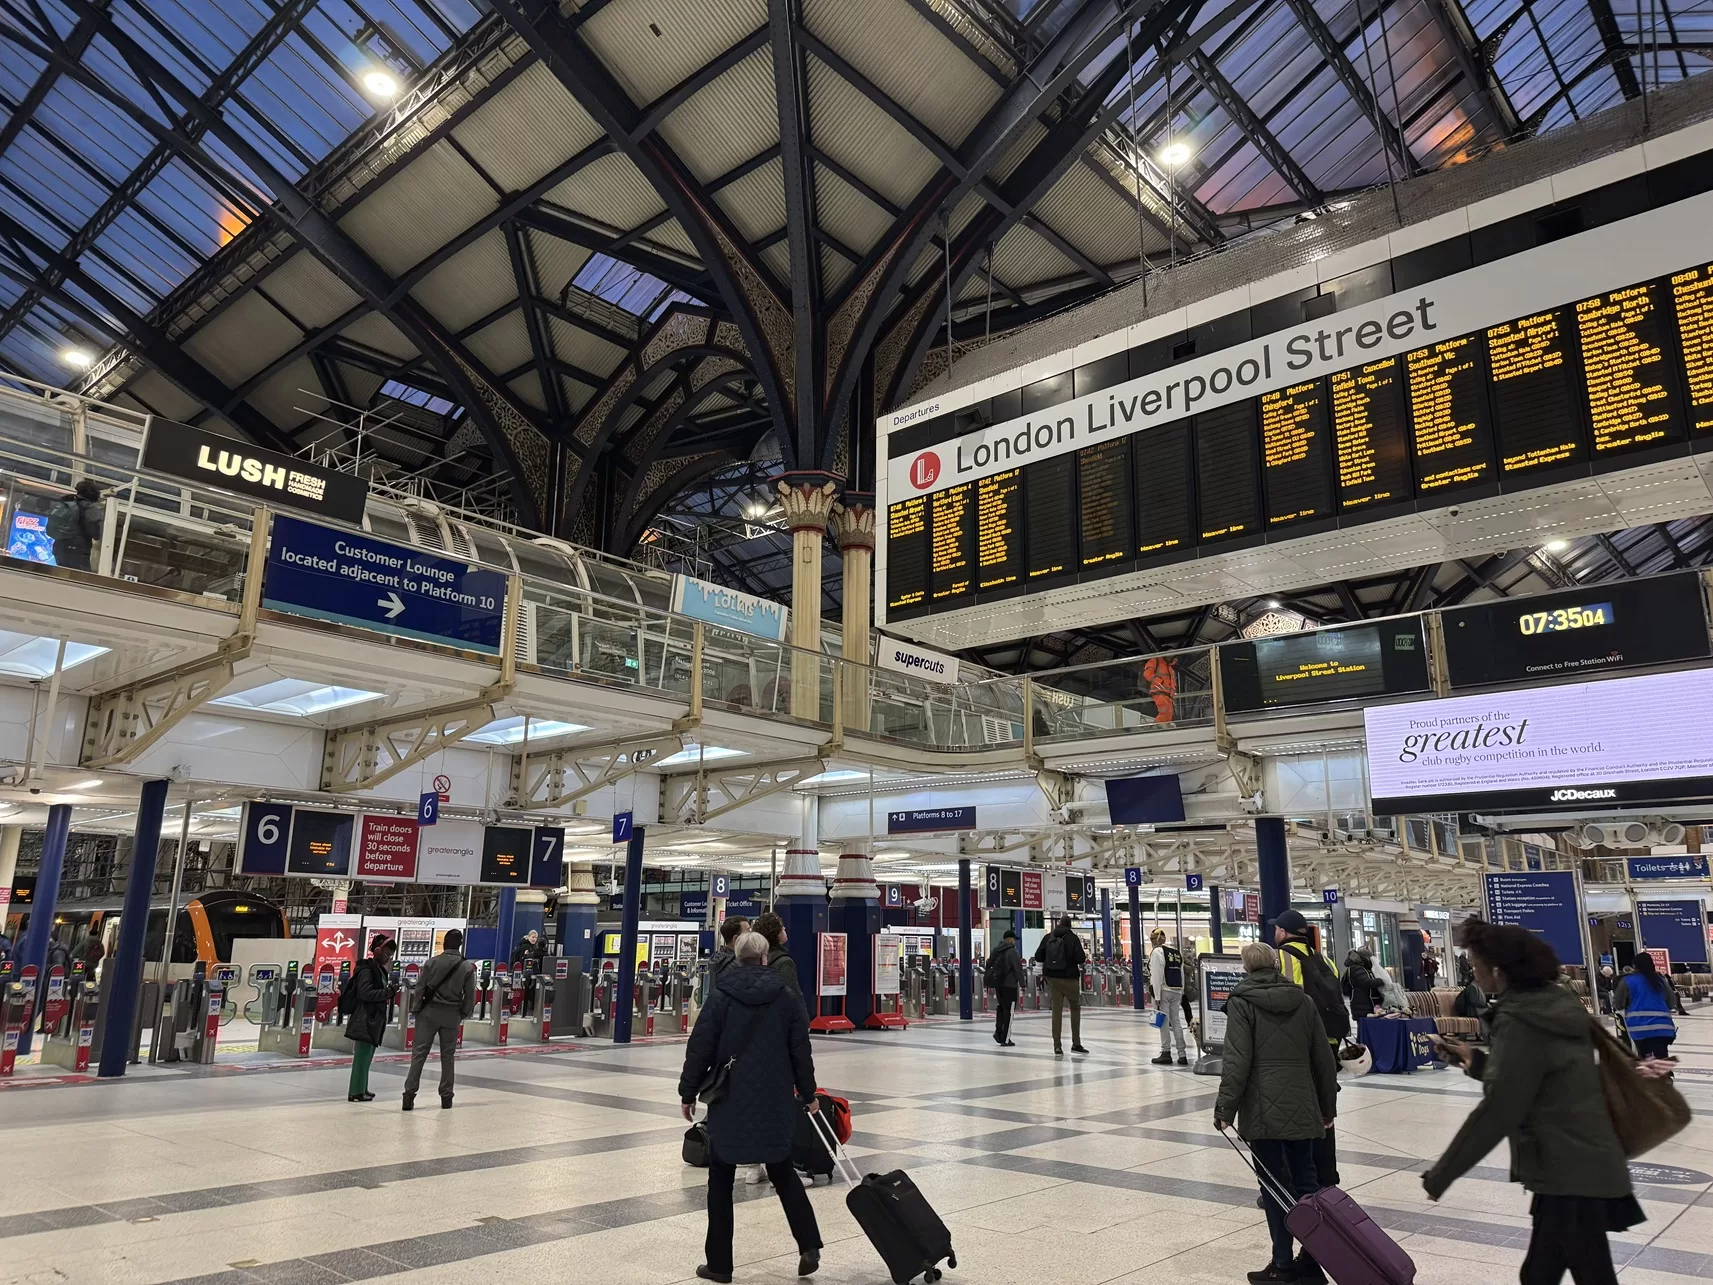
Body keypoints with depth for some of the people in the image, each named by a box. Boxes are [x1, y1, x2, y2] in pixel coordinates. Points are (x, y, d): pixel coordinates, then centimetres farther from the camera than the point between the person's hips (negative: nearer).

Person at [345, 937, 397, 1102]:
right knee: (362, 1055, -7)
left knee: (367, 1055, 13)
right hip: (365, 1019, -9)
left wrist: (390, 991, -1)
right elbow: (365, 993, -21)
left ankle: (362, 1089, 20)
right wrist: (388, 992, -19)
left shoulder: (381, 970, 14)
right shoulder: (367, 969, -13)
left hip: (375, 1018, 9)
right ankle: (356, 1092, -3)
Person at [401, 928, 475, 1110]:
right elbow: (470, 994, -1)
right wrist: (463, 1013, 12)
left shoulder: (432, 962, -4)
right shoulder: (467, 967, -3)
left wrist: (416, 1010, 5)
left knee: (419, 1053, 3)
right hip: (452, 1015, 1)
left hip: (429, 1012, -1)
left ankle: (409, 1093, -4)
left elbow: (420, 988, -4)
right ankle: (446, 1097, 13)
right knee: (447, 1056, 10)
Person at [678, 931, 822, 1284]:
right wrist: (808, 1094, 16)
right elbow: (800, 1051, 4)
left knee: (721, 1180, 11)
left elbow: (700, 1049, -6)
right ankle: (809, 1246, 8)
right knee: (782, 1172, 18)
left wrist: (688, 1093, 5)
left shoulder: (720, 998, -6)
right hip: (775, 1103, 2)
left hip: (729, 1102, -2)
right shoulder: (787, 998, -1)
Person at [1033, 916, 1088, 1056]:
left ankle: (1057, 1046, 4)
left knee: (1057, 1009, 7)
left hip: (1052, 977, 3)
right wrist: (1085, 955, 8)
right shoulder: (1073, 938, -11)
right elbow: (1080, 958, -15)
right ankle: (1076, 1043, 15)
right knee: (1075, 1007, 14)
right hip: (1069, 977, -3)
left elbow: (1038, 957, 3)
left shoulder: (1048, 937, 1)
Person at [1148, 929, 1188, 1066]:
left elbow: (1157, 975, -16)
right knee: (1176, 1021, 11)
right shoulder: (1177, 951, 12)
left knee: (1164, 1022, 1)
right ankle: (1182, 1055, 11)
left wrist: (1157, 997, -16)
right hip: (1177, 991, 7)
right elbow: (1181, 974, 14)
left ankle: (1166, 1053, 6)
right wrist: (1181, 994, 18)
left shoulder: (1157, 951, -11)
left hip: (1164, 991, -7)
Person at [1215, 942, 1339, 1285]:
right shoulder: (1304, 1000, 7)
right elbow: (1323, 1059, 11)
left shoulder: (1241, 1003, -7)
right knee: (1305, 1180, 14)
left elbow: (1237, 1061, -14)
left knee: (1274, 1186, 4)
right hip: (1302, 1108, 4)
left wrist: (1225, 1108, -9)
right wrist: (1327, 1107, 20)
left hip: (1262, 1109, -4)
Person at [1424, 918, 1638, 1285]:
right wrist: (1477, 1062, 20)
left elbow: (1497, 1111, -21)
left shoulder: (1519, 1019, -19)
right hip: (1585, 1164, 10)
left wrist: (1441, 1173, -14)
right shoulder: (1554, 1003, 9)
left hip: (1570, 1173, -10)